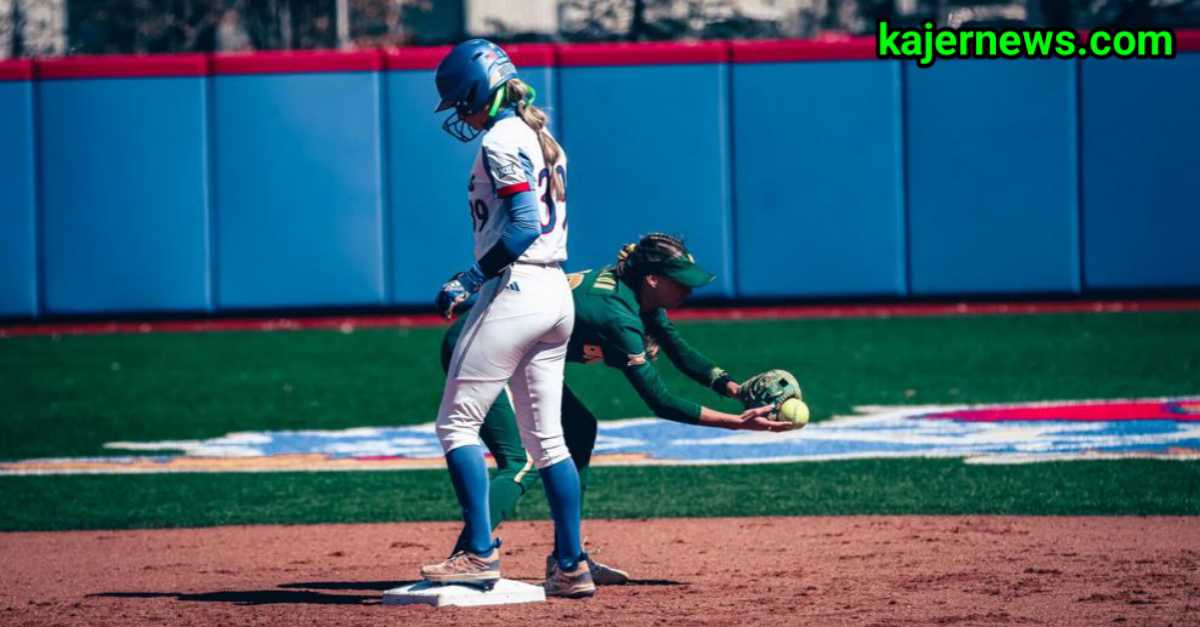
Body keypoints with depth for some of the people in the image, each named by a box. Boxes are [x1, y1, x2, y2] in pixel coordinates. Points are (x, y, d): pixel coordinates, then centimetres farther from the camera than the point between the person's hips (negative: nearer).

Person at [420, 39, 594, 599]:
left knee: (456, 423, -3)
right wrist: (477, 278, 20)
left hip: (514, 293, -9)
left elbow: (524, 224, -20)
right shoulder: (542, 140, 18)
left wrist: (470, 280, -17)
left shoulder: (501, 141, -11)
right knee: (545, 438, 11)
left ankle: (479, 553, -9)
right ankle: (571, 566, 8)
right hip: (556, 294, 9)